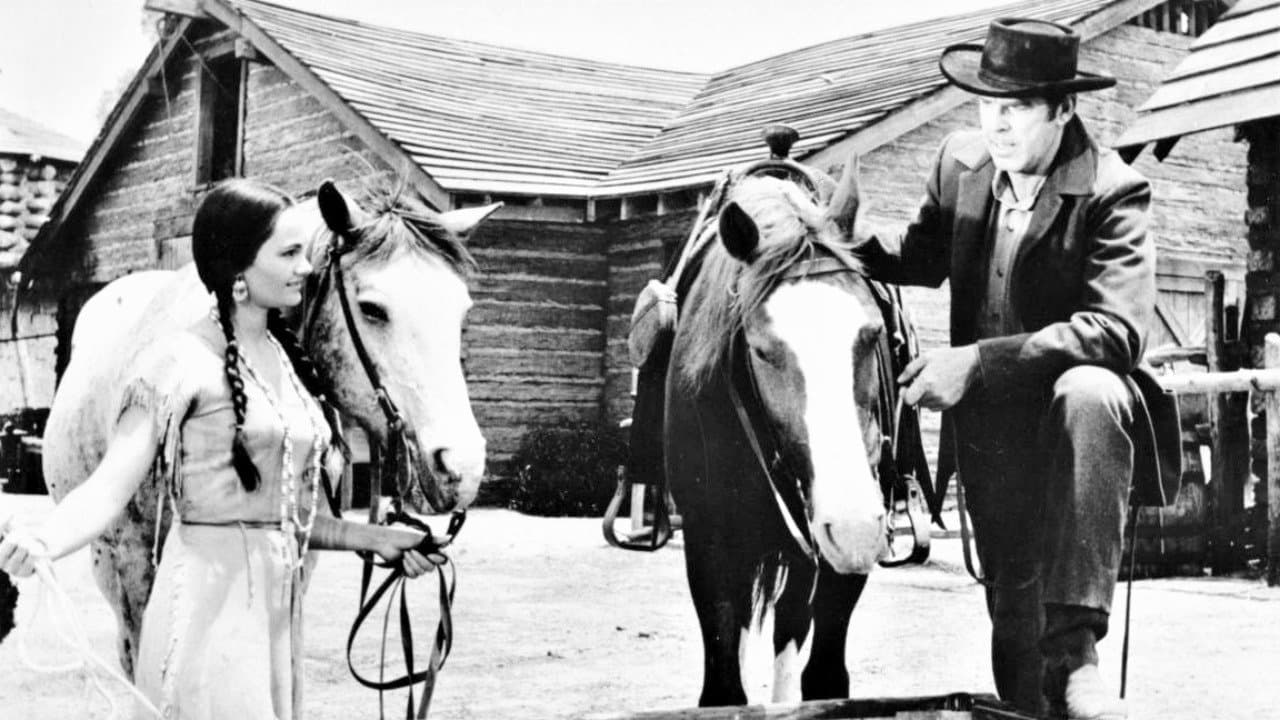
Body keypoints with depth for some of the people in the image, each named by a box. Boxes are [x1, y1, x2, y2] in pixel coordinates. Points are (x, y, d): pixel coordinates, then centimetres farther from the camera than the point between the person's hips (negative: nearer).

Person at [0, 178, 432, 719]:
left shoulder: (288, 359, 10)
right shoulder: (182, 361, -10)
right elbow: (111, 486, -18)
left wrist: (372, 539, 8)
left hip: (281, 602, 7)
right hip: (212, 605, -7)